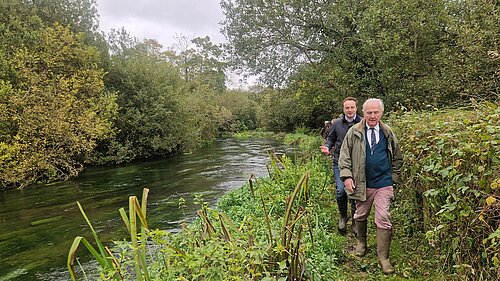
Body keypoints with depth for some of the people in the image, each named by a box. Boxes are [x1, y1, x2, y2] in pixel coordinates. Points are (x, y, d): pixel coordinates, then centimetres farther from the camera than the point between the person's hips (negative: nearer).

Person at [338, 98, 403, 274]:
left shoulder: (388, 133, 4)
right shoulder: (354, 132, -3)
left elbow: (397, 158, 14)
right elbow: (345, 155, -1)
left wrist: (393, 177, 8)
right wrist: (347, 176, -11)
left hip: (383, 184, 0)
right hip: (362, 183, 0)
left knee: (383, 219, -4)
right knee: (360, 215, 16)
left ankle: (383, 257, 7)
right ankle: (361, 241, 42)